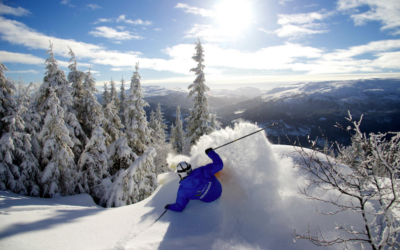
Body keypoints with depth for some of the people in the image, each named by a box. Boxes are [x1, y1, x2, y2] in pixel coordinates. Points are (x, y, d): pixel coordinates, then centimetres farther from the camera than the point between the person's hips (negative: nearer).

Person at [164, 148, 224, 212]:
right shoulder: (200, 172, -33)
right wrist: (210, 152, -13)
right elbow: (219, 165, -25)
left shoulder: (183, 191, -28)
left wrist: (169, 206, 6)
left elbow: (179, 208, -14)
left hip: (208, 199, 0)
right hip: (218, 191, 0)